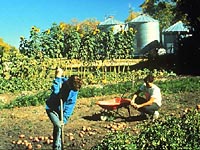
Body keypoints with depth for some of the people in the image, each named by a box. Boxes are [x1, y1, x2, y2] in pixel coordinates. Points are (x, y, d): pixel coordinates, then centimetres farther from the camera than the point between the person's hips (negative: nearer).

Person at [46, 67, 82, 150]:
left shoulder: (75, 89, -13)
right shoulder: (61, 82, -24)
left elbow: (70, 105, -13)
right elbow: (55, 91, -45)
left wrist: (64, 119, -18)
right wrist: (58, 77, -44)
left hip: (61, 110, 4)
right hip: (52, 108, -4)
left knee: (58, 127, 12)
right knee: (58, 127, -19)